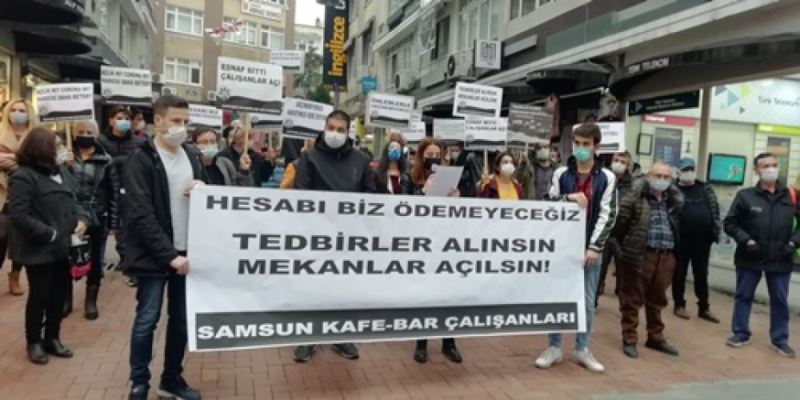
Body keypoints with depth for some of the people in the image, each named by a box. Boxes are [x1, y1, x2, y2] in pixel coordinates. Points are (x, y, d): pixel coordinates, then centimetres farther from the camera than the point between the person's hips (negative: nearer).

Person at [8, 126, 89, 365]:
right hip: (38, 251, -7)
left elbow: (72, 202, 16)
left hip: (62, 248, 7)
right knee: (39, 297, 6)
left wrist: (81, 219, -5)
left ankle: (52, 339, 29)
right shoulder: (23, 177, -15)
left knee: (59, 295, 14)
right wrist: (50, 234, -21)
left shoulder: (61, 173, 9)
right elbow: (19, 216, -20)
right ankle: (34, 342, 25)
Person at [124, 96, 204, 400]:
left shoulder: (192, 156, 10)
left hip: (187, 252, 6)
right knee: (147, 320, 3)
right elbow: (141, 215, -14)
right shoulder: (141, 160, -8)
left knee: (182, 319, 12)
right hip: (154, 256, -5)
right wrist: (169, 255, -19)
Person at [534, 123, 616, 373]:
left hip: (591, 248, 0)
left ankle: (582, 349, 21)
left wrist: (594, 247, -10)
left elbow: (607, 215, -3)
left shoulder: (606, 178, 1)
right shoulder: (561, 173, 4)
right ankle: (555, 348, 16)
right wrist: (568, 198, -14)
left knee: (587, 301, 7)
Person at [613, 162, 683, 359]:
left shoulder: (673, 200, 12)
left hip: (665, 256, 5)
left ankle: (655, 338, 31)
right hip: (639, 254, -5)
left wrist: (673, 251, 15)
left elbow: (677, 226, 20)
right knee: (632, 299, 4)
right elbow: (622, 220, -8)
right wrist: (624, 245, -2)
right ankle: (629, 340, 14)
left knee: (658, 300, 17)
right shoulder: (637, 197, -6)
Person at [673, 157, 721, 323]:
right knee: (679, 273, 8)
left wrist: (717, 227, -2)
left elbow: (714, 208, 8)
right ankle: (679, 305, 20)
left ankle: (704, 308, 21)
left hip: (703, 239, 4)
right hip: (681, 239, -3)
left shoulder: (705, 188, 9)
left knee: (701, 274, 11)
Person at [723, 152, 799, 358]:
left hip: (780, 259, 2)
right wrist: (747, 241, -12)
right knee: (743, 296, 10)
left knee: (780, 301, 11)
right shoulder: (745, 195, -7)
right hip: (750, 258, -1)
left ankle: (780, 340, 25)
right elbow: (730, 223, -1)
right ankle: (741, 333, 24)